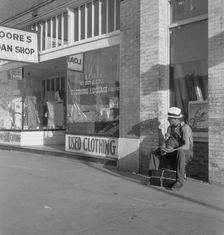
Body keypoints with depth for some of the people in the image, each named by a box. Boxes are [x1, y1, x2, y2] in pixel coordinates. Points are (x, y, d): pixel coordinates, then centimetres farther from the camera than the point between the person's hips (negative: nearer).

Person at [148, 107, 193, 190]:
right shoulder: (170, 127, 3)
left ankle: (179, 181, -36)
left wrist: (173, 150, -43)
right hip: (174, 152, 7)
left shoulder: (185, 128, -22)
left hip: (186, 153, -7)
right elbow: (166, 142, 1)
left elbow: (186, 146, -32)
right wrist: (162, 148, -22)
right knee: (155, 153, -5)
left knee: (180, 153, -42)